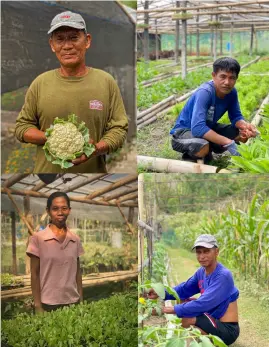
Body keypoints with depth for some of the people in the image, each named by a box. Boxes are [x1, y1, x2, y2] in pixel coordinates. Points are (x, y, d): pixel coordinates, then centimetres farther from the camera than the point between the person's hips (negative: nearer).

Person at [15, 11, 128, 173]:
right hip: (48, 170, 1)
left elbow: (119, 128, -2)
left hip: (93, 169, 0)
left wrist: (97, 149, -19)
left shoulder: (106, 81, -2)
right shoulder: (40, 83, 0)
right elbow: (22, 126, 5)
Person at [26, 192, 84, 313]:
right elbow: (35, 274, -5)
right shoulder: (38, 238, -6)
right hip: (49, 303, -3)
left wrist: (81, 300, 7)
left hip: (73, 302, 3)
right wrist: (38, 306, -7)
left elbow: (77, 272, 10)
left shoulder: (75, 240, 4)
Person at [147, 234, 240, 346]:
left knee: (186, 317, -23)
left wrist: (175, 309, -24)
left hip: (227, 330, -9)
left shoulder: (223, 276, -23)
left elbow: (205, 303, -30)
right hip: (215, 320, 9)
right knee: (183, 300, 12)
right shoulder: (201, 272, 3)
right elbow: (185, 289, 9)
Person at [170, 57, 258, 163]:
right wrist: (228, 143, -42)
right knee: (202, 147, -39)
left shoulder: (231, 92, -10)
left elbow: (236, 117, 0)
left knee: (243, 134, -5)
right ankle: (190, 156, -3)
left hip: (208, 128, 8)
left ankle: (207, 152, 7)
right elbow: (198, 128, -40)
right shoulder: (204, 92, -31)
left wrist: (245, 125, -26)